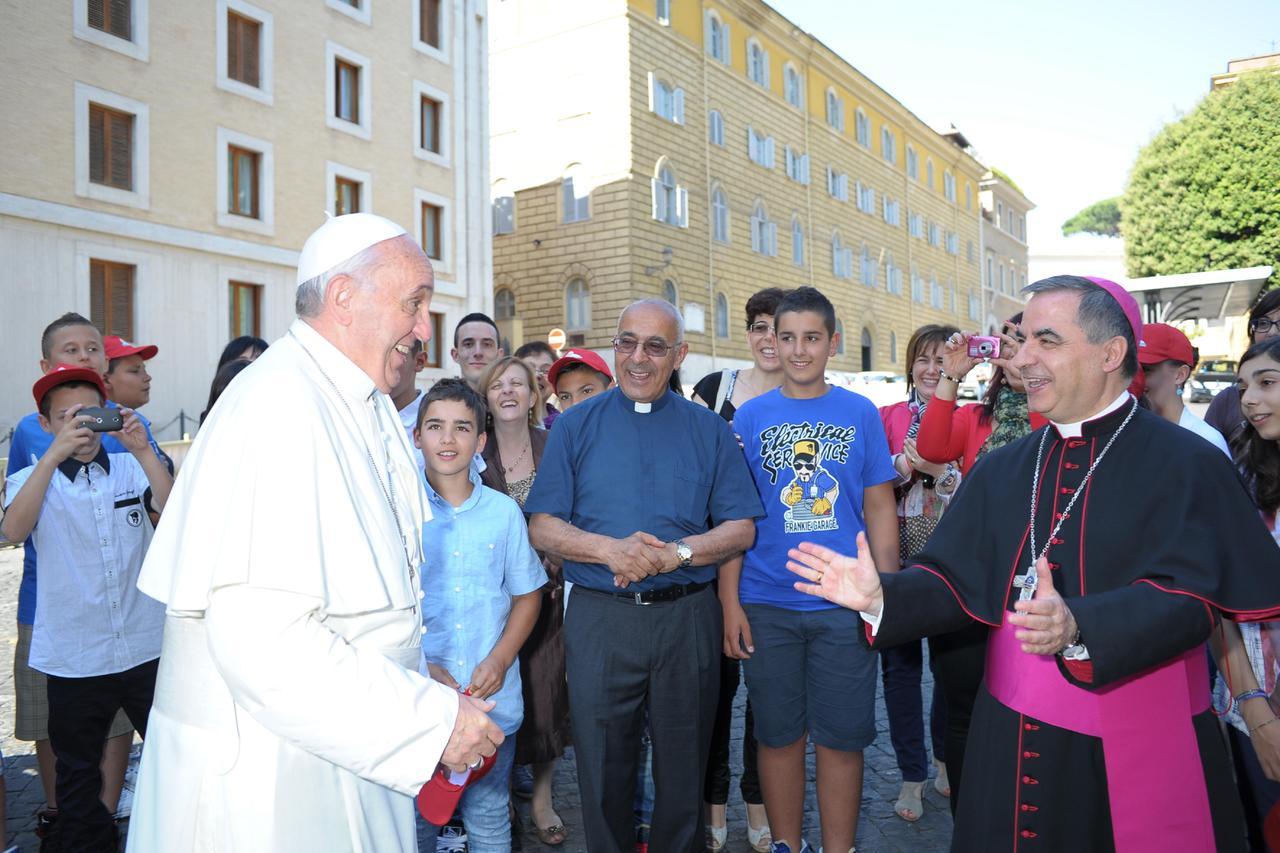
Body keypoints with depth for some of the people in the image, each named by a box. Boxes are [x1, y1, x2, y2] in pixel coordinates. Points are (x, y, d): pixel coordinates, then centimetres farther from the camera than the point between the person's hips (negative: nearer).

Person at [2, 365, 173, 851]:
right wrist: (56, 453, -24)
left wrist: (142, 449, -25)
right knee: (77, 777, 16)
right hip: (74, 660, 0)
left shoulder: (133, 470, 3)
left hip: (148, 648, 0)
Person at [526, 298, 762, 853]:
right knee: (603, 767, 12)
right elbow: (543, 527, -1)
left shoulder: (708, 429, 5)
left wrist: (676, 553, -17)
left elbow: (740, 528, 1)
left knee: (683, 765, 14)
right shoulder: (576, 425, 4)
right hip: (599, 617, 0)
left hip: (687, 617, 1)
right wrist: (610, 550, -19)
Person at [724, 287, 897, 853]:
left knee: (841, 738, 8)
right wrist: (730, 603, -2)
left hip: (844, 604, 0)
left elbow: (880, 509, 5)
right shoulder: (750, 417, 3)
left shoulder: (861, 414, 3)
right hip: (766, 604, 1)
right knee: (778, 736, 12)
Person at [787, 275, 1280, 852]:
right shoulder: (1002, 469, 6)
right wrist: (880, 596, -15)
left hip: (1136, 752, -4)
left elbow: (1190, 593, -20)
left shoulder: (1186, 465, -8)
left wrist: (1079, 627, -37)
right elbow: (956, 578, 3)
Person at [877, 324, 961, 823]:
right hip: (898, 555, 1)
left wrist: (938, 470, -19)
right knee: (900, 662, 4)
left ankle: (946, 757, 35)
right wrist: (900, 467, -15)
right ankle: (912, 775, 19)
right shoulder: (888, 417, 5)